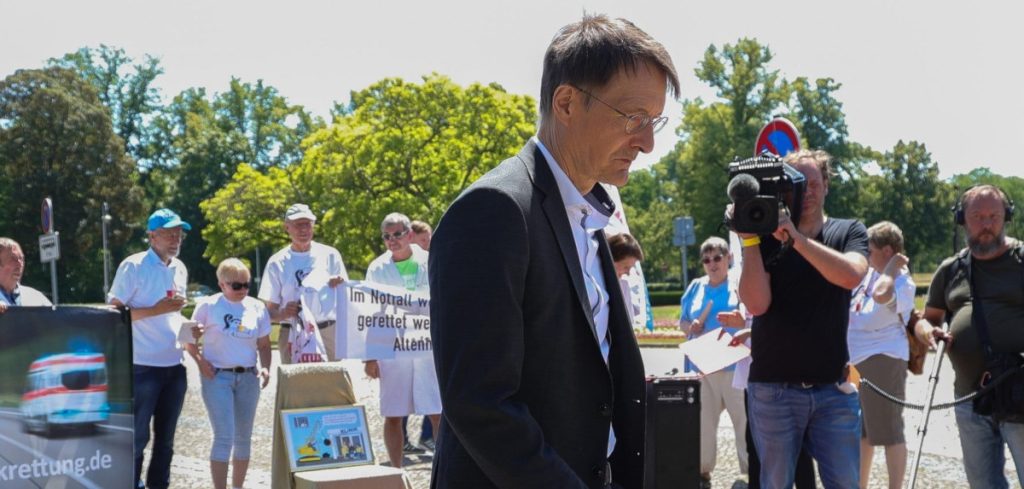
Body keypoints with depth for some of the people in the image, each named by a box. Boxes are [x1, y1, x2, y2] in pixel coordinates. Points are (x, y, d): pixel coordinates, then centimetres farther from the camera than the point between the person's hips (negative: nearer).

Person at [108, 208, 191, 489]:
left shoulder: (180, 269, 12)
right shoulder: (133, 266, -9)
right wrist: (156, 310, -19)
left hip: (174, 366, 7)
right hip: (143, 367, -6)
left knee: (166, 437, 11)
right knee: (138, 436, 0)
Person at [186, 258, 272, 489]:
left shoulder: (257, 307, 8)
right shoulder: (208, 306, -2)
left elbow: (264, 345, 12)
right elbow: (190, 340, 3)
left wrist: (265, 367, -4)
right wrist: (200, 361, -12)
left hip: (248, 377, 4)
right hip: (217, 376, -4)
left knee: (243, 436, 11)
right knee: (225, 436, -12)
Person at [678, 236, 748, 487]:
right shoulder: (695, 287, 11)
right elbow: (682, 322, 18)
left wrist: (742, 323, -28)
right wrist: (691, 327, -5)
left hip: (735, 365, -4)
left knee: (744, 420, -6)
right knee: (702, 421, 8)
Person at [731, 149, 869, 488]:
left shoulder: (849, 232, 4)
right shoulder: (766, 237, 1)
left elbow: (850, 275, -18)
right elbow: (756, 304, -12)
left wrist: (797, 238, -24)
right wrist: (749, 239, -16)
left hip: (834, 389, 1)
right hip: (773, 389, -1)